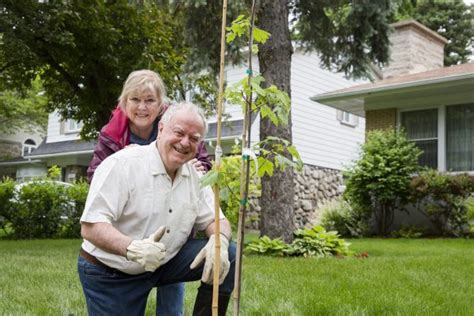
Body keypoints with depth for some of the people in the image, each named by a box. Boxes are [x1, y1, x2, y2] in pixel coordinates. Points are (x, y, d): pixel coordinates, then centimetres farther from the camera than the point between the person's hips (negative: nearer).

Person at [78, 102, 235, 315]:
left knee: (227, 255, -12)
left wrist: (219, 241, -24)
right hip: (108, 274, -4)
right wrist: (132, 248, -43)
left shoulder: (196, 176, -1)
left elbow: (215, 219, 2)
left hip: (163, 263, 5)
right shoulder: (121, 165, -20)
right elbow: (90, 227, -24)